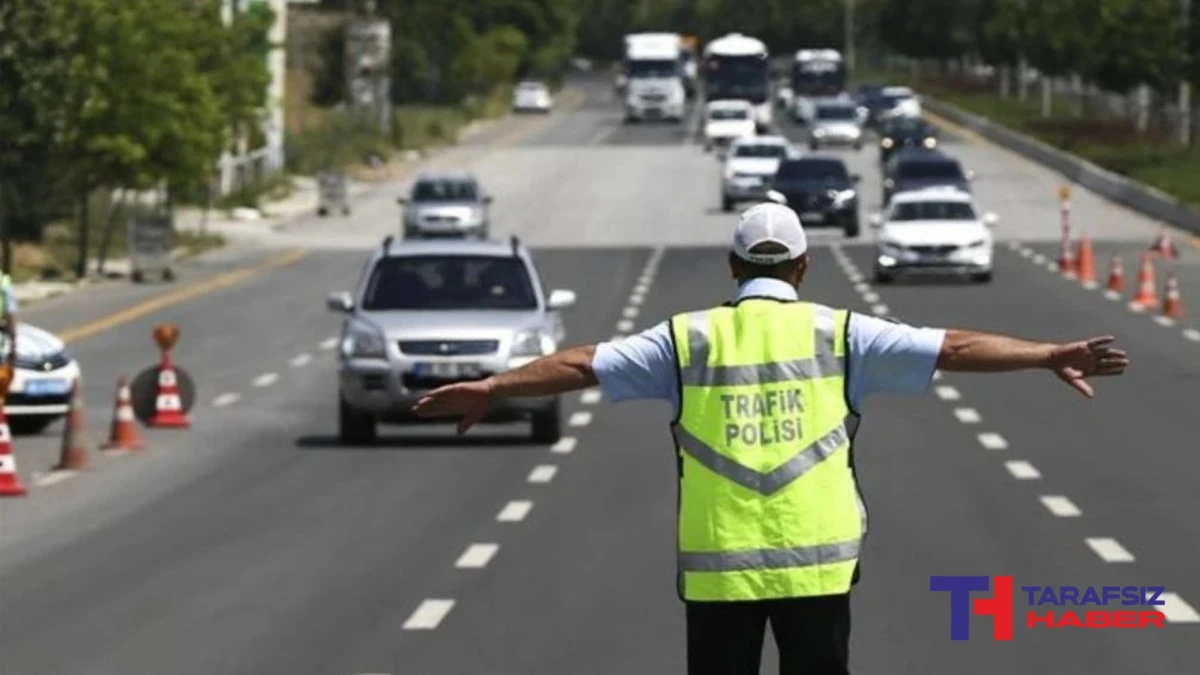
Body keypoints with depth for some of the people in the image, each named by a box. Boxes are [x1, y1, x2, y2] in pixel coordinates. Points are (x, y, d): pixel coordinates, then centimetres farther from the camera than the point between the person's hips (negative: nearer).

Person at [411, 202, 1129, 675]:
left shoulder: (689, 338, 4)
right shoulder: (837, 334, 2)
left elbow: (583, 364, 5)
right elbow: (954, 348, 0)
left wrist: (489, 388, 13)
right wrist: (1052, 356, 2)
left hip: (717, 567, 1)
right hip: (816, 562, -1)